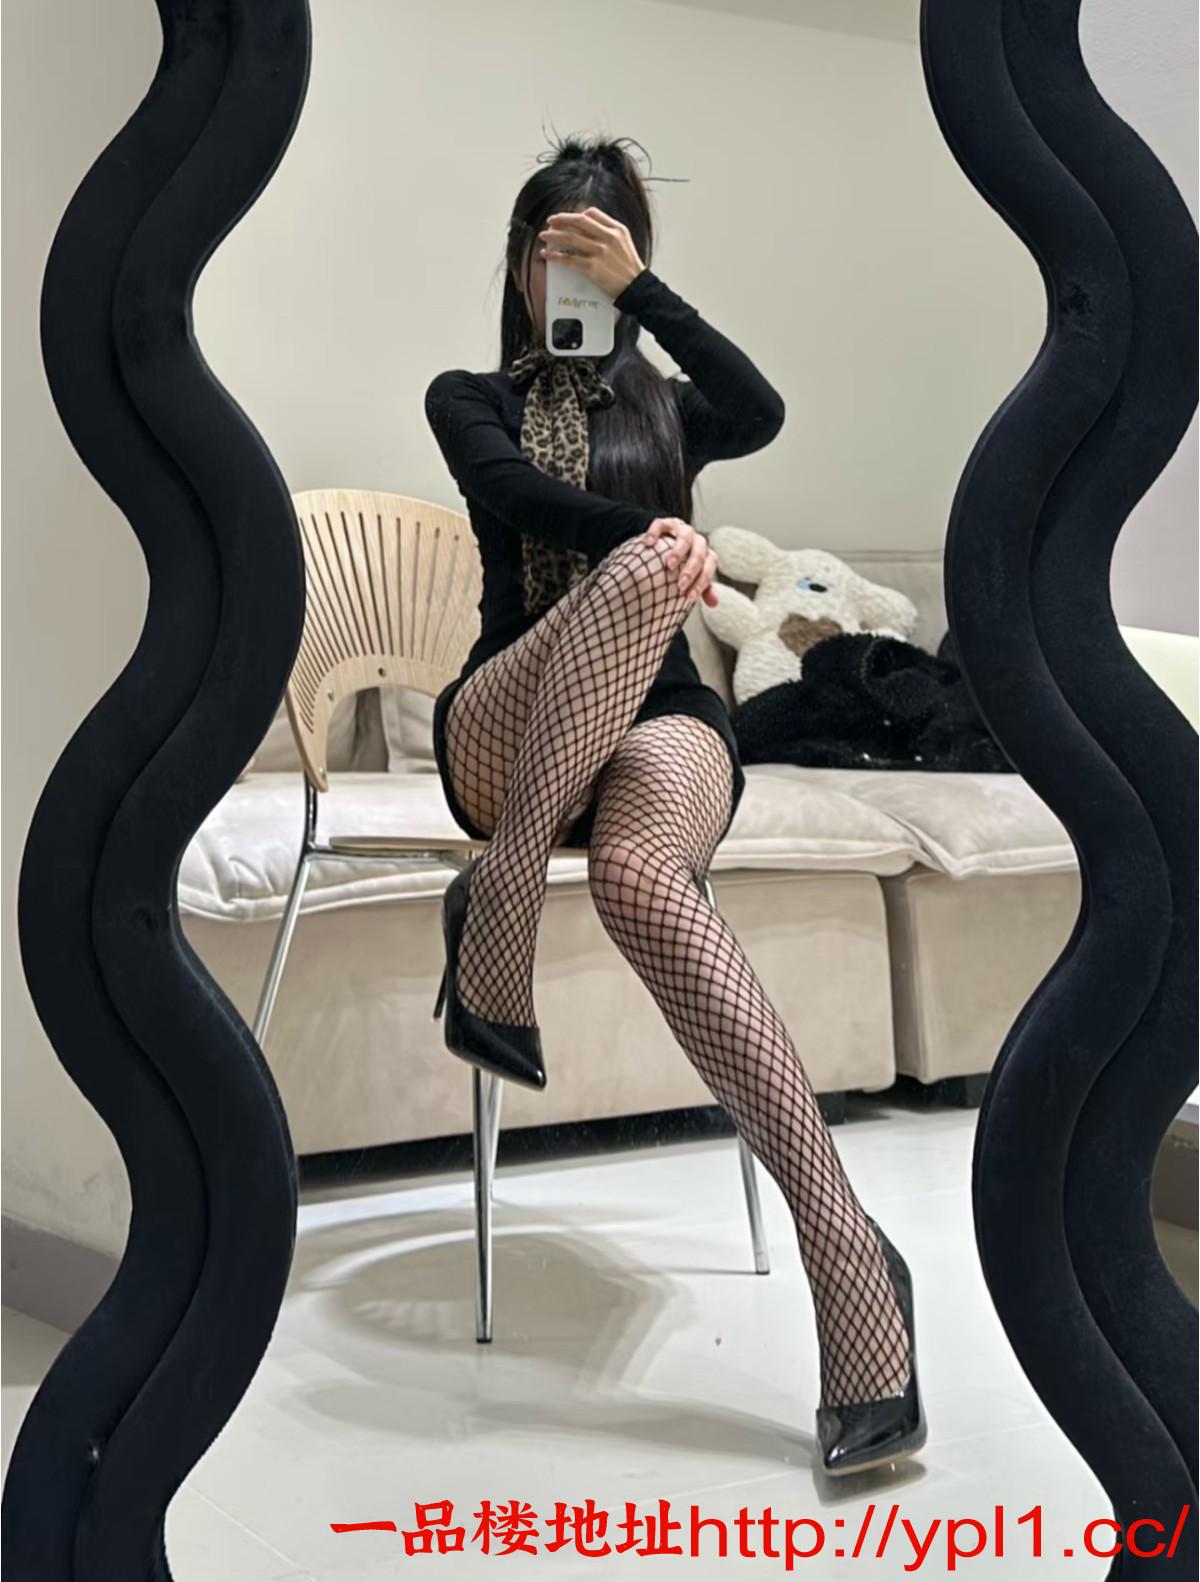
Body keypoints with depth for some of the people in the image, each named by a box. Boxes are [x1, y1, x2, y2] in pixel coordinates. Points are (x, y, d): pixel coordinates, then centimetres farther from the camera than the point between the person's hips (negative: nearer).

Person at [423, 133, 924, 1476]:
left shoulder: (666, 407, 23)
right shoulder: (470, 399, 18)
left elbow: (761, 415, -3)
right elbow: (518, 495, -6)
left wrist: (640, 286, -4)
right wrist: (646, 539, -23)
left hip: (662, 721, 1)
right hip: (510, 736, -1)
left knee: (635, 875, -39)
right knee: (641, 574, -37)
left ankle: (837, 1242, -43)